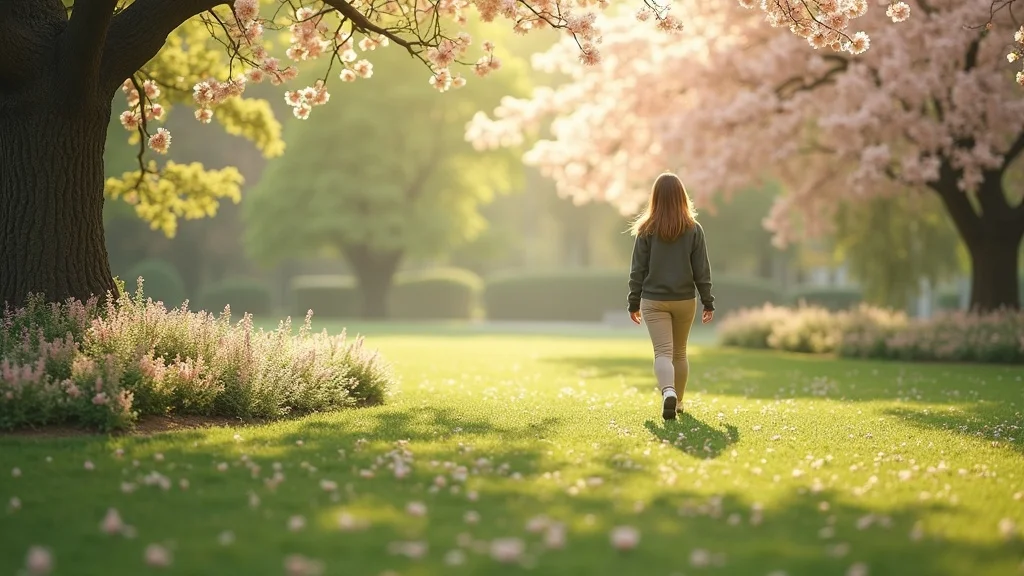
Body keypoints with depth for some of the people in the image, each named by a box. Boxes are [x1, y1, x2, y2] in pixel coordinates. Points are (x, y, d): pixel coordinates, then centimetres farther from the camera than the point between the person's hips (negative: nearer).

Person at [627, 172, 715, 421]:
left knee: (662, 352, -4)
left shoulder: (646, 230, -7)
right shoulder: (693, 229, -4)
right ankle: (678, 401, 27)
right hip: (685, 299, 2)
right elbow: (702, 270, -2)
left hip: (654, 300, -2)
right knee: (680, 352, 18)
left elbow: (638, 270, -4)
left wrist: (634, 303, 5)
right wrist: (708, 302, 6)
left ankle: (668, 392, -30)